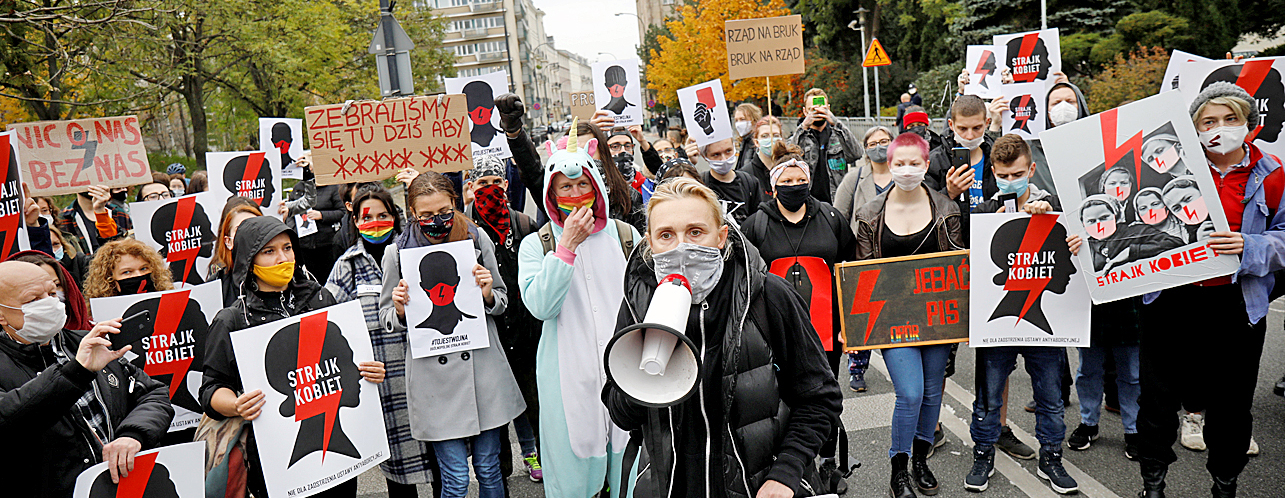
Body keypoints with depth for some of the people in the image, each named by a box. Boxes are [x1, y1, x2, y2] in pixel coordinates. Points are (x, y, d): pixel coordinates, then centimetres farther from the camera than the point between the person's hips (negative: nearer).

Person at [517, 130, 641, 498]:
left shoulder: (625, 235, 5)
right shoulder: (535, 245, 0)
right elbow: (540, 306, -15)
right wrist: (568, 245, -18)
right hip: (569, 378, -2)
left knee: (627, 468, 13)